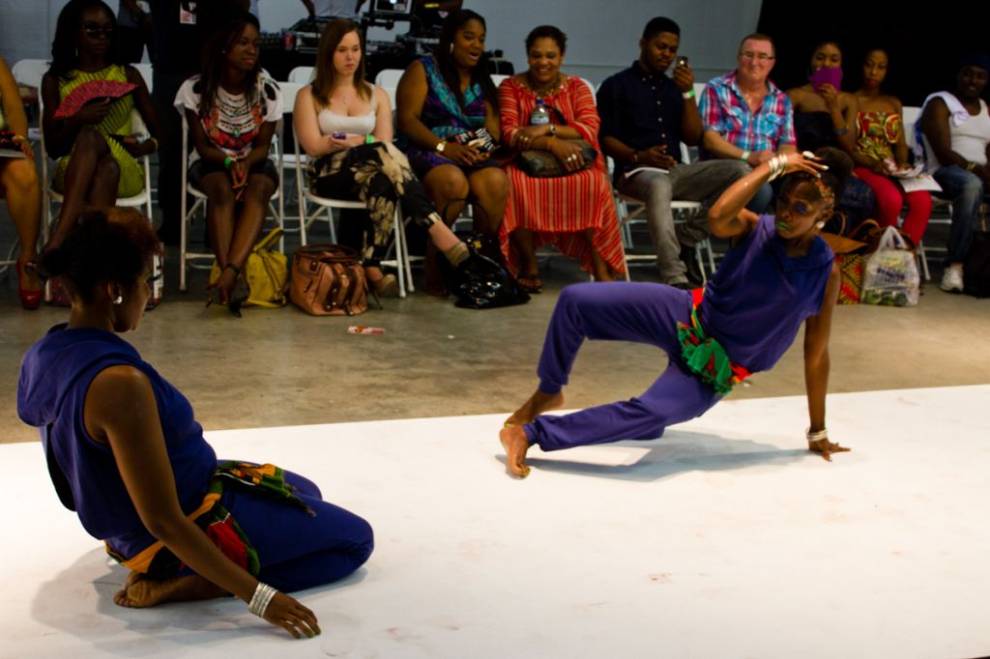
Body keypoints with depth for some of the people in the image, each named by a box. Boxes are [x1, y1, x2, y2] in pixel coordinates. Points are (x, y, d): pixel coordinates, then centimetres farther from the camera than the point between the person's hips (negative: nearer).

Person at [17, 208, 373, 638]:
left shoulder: (42, 359, -6)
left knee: (305, 493, 29)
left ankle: (134, 551, 14)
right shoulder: (119, 382, -34)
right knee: (356, 539, 6)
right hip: (195, 523, -9)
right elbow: (165, 522, -31)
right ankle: (174, 584, -6)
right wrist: (259, 596, -26)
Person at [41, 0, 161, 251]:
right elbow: (53, 148, 4)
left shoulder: (128, 75, 11)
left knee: (89, 137, -35)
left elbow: (159, 133, 12)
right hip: (73, 172, 0)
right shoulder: (55, 80, 8)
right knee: (89, 134, -35)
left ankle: (58, 240, -49)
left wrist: (145, 146, -11)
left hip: (123, 169, 0)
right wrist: (76, 120, -15)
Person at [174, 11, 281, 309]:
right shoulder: (196, 88, -11)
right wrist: (229, 163, -26)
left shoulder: (267, 90, -7)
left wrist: (245, 163, -25)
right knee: (222, 189, -36)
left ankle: (230, 272, -50)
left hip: (253, 162, 1)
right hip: (211, 162, -1)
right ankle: (231, 275, -45)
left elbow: (262, 146, -3)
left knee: (258, 189, -35)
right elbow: (202, 146, -6)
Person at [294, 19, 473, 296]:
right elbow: (314, 146, -4)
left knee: (383, 183, -39)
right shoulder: (309, 96, 11)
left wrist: (350, 141, -10)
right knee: (383, 152, -36)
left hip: (370, 172, 3)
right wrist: (366, 142, -7)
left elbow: (384, 141, 5)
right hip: (331, 175, -3)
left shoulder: (377, 95, 20)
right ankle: (436, 228, -47)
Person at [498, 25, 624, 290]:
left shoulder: (577, 87, 8)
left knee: (594, 184, -32)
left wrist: (547, 128, -20)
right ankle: (529, 266, -19)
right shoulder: (511, 87, 4)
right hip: (526, 163, -1)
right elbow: (509, 133, -10)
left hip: (572, 165, 1)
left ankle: (600, 268, -26)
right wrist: (553, 143, -25)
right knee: (517, 186, -35)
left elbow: (590, 131, -8)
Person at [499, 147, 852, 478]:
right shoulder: (754, 228, -11)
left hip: (714, 370, -2)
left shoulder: (825, 274, -12)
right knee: (576, 299, -15)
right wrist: (775, 164, -31)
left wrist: (818, 433, 4)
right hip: (684, 314, 2)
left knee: (653, 412, -32)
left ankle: (530, 433, -22)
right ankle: (548, 393, 9)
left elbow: (816, 354, -3)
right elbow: (718, 216, -37)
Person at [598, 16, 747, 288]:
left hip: (677, 171, 6)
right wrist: (638, 157, -20)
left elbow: (693, 139, 11)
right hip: (636, 172, -5)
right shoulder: (616, 85, 7)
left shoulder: (674, 87, 21)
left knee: (739, 171, -18)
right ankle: (675, 279, -49)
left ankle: (684, 239, -10)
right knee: (659, 184, -42)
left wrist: (687, 93, 0)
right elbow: (605, 139, -2)